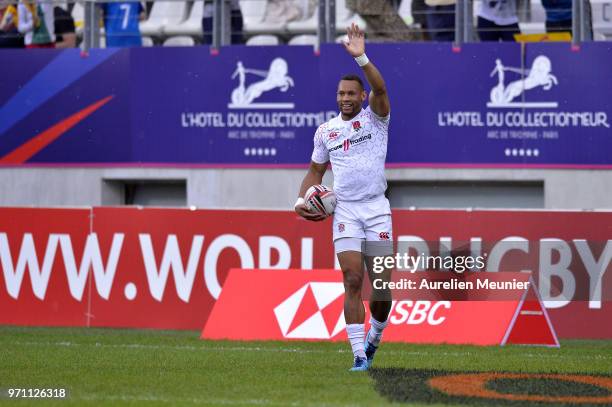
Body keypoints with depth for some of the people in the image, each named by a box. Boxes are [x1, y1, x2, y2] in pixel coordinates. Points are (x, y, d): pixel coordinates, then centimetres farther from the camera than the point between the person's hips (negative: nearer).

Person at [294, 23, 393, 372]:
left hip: (377, 208, -1)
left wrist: (361, 57, -32)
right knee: (353, 281, -11)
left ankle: (375, 337, 28)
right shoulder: (326, 131, 11)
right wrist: (302, 200, 4)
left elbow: (380, 88, -19)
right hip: (344, 210, 1)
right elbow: (316, 170, 22)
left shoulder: (375, 118, 2)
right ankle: (359, 356, -13)